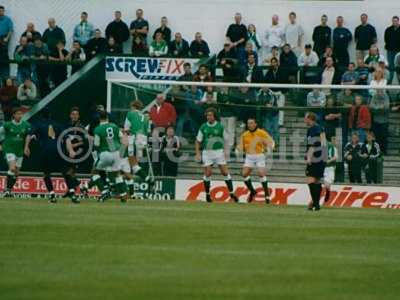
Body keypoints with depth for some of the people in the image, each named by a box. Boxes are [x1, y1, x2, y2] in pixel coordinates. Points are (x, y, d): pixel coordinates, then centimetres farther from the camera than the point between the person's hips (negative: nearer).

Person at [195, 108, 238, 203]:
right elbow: (198, 141, 6)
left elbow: (225, 140, 9)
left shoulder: (220, 127, 1)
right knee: (208, 173, -3)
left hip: (219, 151, 0)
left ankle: (231, 193, 3)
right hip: (207, 152, 0)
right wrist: (198, 153, -2)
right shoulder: (203, 127, 1)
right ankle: (207, 194, 12)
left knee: (225, 172, -3)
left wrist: (225, 150, -3)